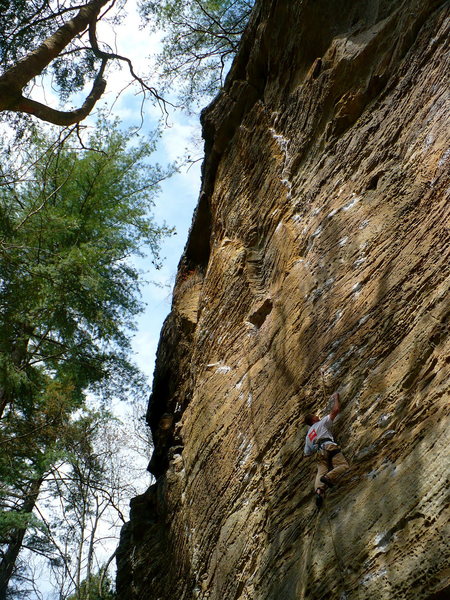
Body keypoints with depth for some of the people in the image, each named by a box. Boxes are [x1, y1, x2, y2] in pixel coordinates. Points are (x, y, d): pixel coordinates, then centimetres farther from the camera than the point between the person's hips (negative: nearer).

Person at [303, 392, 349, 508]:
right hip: (329, 446, -5)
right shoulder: (322, 422, 19)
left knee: (321, 472, -12)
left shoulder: (308, 436, 33)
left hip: (320, 453, 5)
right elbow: (336, 410, 17)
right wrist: (336, 397, 32)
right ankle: (329, 477, -40)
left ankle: (319, 489, -43)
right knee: (343, 465, -14)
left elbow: (306, 453, 32)